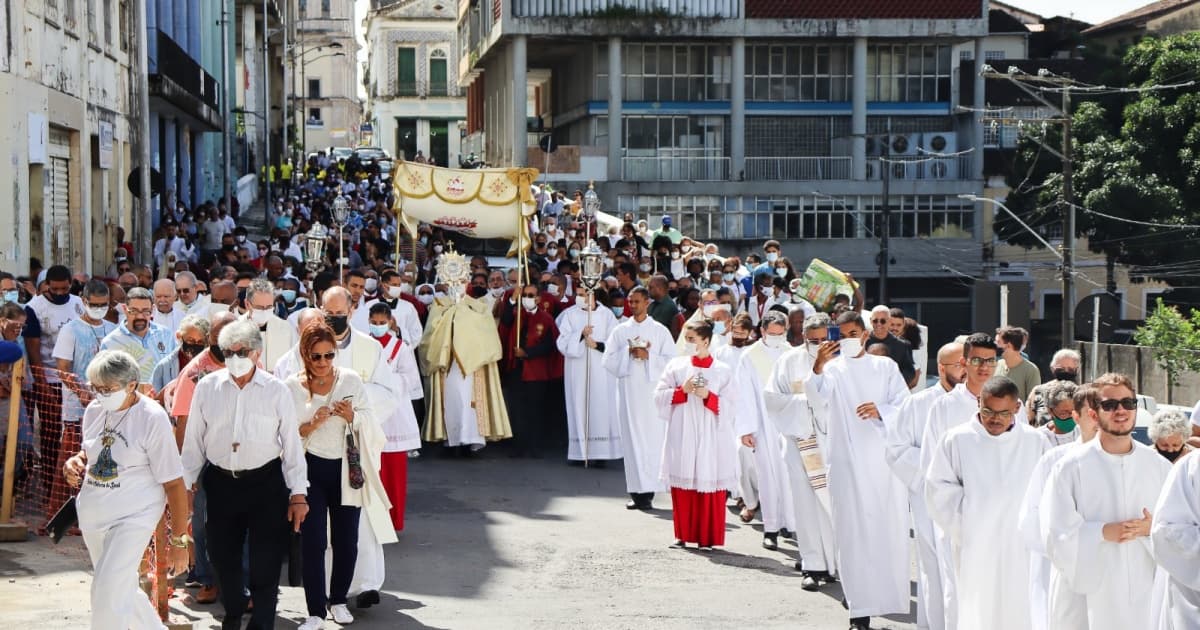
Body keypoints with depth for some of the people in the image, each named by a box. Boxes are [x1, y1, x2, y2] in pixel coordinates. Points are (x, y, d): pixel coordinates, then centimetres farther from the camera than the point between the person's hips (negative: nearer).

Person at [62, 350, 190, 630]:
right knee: (124, 590, 18)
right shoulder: (95, 410, 2)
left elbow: (174, 484, -14)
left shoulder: (152, 418, -16)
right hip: (92, 512, 7)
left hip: (133, 515, -7)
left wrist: (178, 541, -13)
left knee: (109, 593, -15)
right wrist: (75, 462, -3)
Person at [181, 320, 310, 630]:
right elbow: (194, 441, 7)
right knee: (223, 558, 13)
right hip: (221, 484, 2)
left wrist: (298, 494, -4)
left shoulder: (276, 391, -4)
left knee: (266, 562, -2)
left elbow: (292, 444, -2)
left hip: (265, 482, -2)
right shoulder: (207, 387, 0)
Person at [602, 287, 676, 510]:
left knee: (652, 437, -7)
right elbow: (608, 360, 5)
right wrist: (628, 352, -8)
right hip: (627, 389, 2)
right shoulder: (620, 330, 12)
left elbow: (671, 360, 0)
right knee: (631, 437, -1)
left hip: (652, 389, -2)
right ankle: (636, 491, 2)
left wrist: (648, 356, -11)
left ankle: (648, 492, -5)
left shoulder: (660, 331, 7)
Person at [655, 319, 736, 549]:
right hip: (681, 437, 2)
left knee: (709, 486, -2)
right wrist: (682, 391, -11)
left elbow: (730, 407, -1)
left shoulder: (723, 371, 3)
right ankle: (683, 534, 12)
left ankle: (707, 537, 5)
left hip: (710, 438, -2)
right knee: (682, 486, 2)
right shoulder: (676, 365, 7)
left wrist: (708, 396, -15)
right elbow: (659, 396, 3)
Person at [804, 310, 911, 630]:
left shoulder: (885, 366, 9)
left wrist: (881, 410, -19)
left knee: (889, 528, 5)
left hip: (884, 458, 1)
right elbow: (817, 395, -15)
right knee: (854, 532, -3)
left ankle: (889, 591, 23)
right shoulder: (833, 368, 5)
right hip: (848, 462, -1)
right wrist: (818, 367, -34)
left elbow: (905, 405, 1)